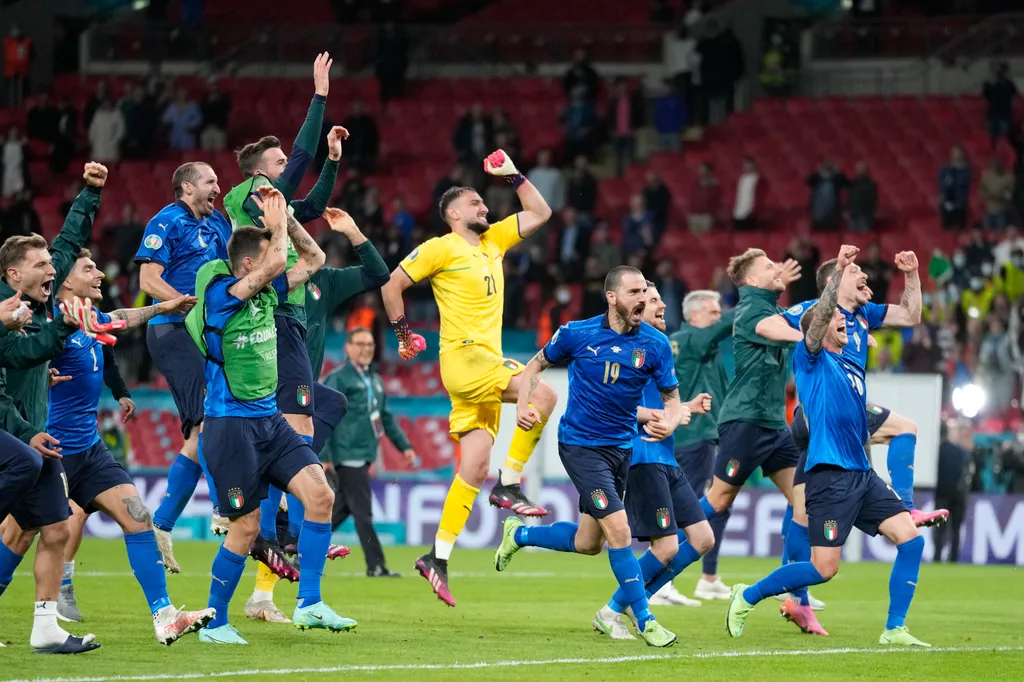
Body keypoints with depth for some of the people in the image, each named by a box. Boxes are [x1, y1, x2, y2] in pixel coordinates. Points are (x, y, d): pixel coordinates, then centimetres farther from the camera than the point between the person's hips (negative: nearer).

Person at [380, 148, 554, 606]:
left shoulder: (493, 242, 19)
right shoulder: (441, 248, -2)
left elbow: (539, 213, 26)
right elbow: (392, 284, 1)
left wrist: (513, 175, 17)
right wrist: (404, 335, 3)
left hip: (486, 364, 7)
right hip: (463, 357, -7)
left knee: (475, 467, 0)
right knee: (542, 394, -24)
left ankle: (438, 557, 2)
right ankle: (509, 486, -15)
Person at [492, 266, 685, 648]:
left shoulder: (655, 344, -5)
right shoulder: (577, 334, -10)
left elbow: (672, 400, 2)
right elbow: (536, 366, 6)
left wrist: (670, 422, -22)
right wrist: (523, 405, -10)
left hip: (621, 446, 5)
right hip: (580, 444, -5)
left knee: (587, 543, 14)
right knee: (618, 529, -17)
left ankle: (518, 534, 40)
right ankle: (644, 620, -6)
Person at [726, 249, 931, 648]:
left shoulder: (853, 368, 21)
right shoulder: (810, 359, -1)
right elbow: (819, 316, -19)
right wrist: (838, 274, -25)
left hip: (862, 474, 8)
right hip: (830, 475, -8)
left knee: (911, 539, -7)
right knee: (824, 569, -10)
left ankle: (894, 630, -1)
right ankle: (748, 596, 10)